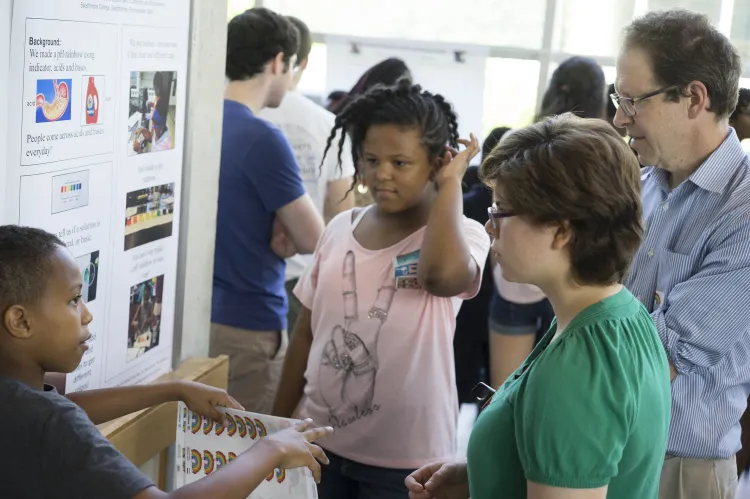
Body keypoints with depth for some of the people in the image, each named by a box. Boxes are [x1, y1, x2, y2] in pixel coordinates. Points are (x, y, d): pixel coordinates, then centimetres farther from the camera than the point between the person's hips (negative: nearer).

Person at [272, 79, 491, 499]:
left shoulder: (461, 234, -11)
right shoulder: (341, 228, 2)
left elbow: (443, 274, -36)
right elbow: (307, 333, 9)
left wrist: (451, 183, -22)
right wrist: (279, 426, 12)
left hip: (403, 459, -4)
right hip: (322, 443, 4)